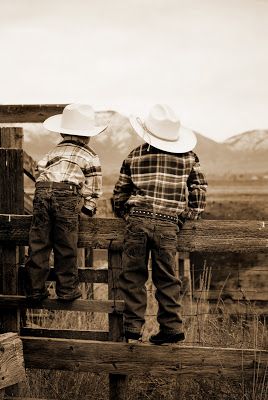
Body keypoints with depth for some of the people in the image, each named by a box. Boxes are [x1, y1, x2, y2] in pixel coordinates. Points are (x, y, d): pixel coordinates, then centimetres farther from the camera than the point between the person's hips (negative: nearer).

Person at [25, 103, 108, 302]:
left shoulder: (54, 152, 30)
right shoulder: (89, 156, 18)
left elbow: (40, 171, 22)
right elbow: (93, 188, 13)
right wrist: (89, 208, 24)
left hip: (42, 191, 4)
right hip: (67, 195, -4)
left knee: (39, 243, 8)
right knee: (66, 246, 5)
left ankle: (35, 289, 13)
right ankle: (67, 290, 13)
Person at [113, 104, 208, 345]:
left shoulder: (135, 156, 7)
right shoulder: (188, 157, 7)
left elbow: (120, 192, 12)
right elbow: (199, 191, 10)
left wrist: (123, 215, 27)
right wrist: (189, 216, 20)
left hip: (137, 221, 0)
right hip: (169, 225, 1)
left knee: (133, 276, 7)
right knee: (166, 278, 11)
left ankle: (132, 327, 7)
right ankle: (172, 327, 11)